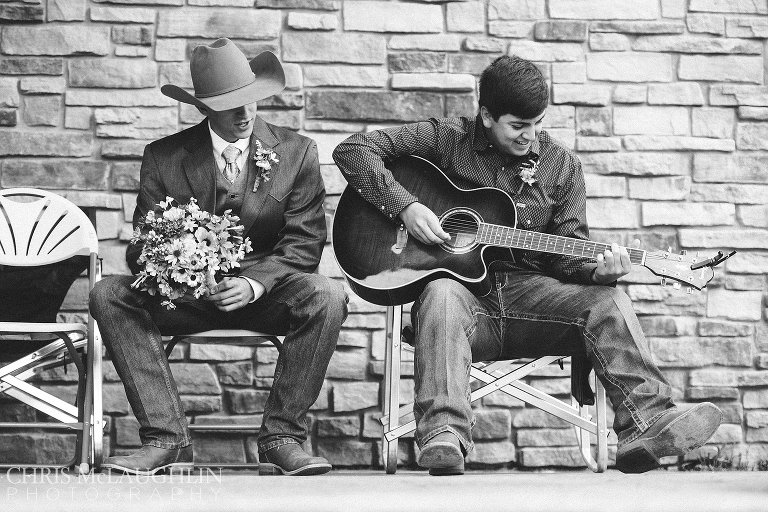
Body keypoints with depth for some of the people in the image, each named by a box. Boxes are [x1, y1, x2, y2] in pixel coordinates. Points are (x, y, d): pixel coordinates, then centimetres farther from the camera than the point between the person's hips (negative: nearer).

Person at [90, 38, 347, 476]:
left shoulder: (297, 153, -2)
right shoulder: (164, 158, 0)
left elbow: (303, 245, -6)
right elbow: (142, 245, -1)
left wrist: (254, 284, -25)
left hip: (265, 294, -1)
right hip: (187, 296, 1)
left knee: (327, 296, -32)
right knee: (110, 296, -24)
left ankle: (282, 438, -26)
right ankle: (167, 438, -28)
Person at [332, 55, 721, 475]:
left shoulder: (560, 165, 10)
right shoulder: (447, 139, 1)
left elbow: (568, 248, 9)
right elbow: (354, 150, -2)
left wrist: (596, 268, -15)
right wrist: (404, 207, -15)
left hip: (528, 291, 3)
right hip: (462, 287, -3)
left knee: (606, 301, -22)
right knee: (442, 296, -38)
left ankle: (647, 424, -37)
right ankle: (443, 438, -52)